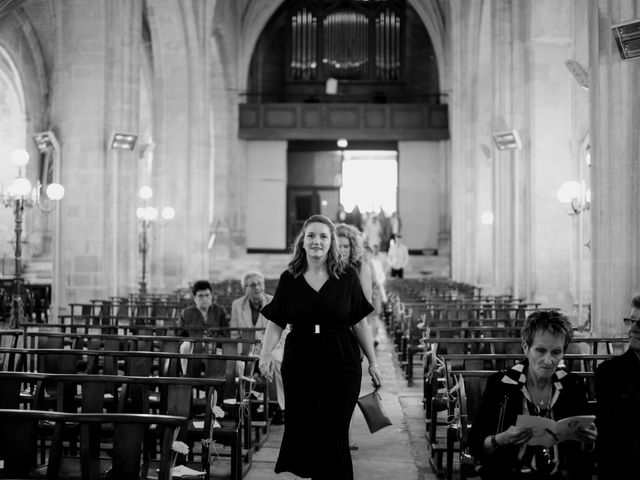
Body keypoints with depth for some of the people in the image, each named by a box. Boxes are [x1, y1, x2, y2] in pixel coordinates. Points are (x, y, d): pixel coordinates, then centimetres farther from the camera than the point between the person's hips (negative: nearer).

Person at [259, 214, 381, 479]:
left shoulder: (347, 277, -1)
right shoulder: (289, 279, 2)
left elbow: (359, 323, 4)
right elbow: (275, 322, 2)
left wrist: (372, 362, 6)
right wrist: (266, 353, -14)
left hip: (341, 366, -2)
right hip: (299, 365, 2)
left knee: (333, 435, -2)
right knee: (301, 431, 9)